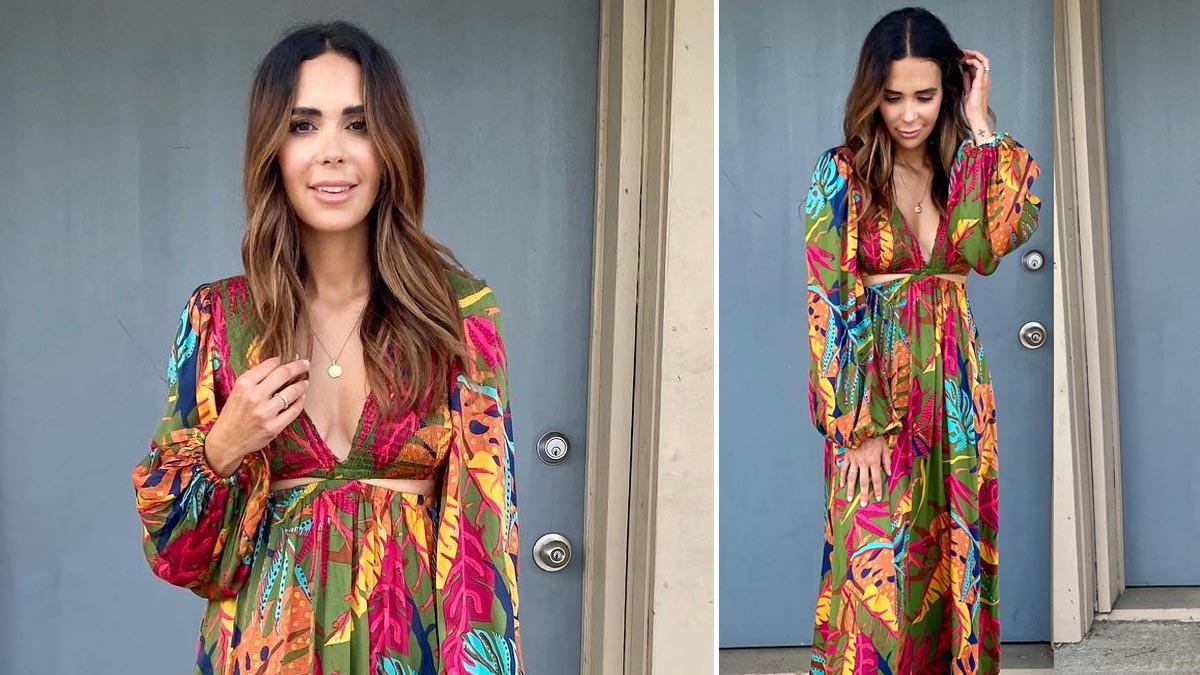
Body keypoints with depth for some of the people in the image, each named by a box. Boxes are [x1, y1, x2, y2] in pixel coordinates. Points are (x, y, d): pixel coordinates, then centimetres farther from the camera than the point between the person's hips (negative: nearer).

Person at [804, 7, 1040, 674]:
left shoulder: (966, 166, 5)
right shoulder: (842, 174, -6)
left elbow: (992, 243, -16)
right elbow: (831, 301, -10)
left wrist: (979, 124, -11)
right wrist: (860, 427, -16)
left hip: (955, 385, 4)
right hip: (874, 386, -3)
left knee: (952, 549, 10)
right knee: (877, 565, -3)